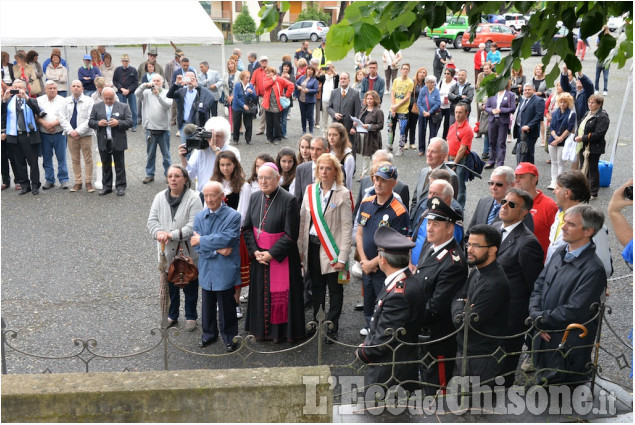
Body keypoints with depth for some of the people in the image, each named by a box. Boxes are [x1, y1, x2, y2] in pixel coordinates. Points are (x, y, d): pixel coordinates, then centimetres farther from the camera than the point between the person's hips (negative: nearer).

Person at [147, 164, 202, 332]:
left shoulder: (193, 198, -12)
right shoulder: (160, 197, 3)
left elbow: (193, 225, -19)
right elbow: (152, 220, 2)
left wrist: (172, 235, -24)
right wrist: (158, 232, -19)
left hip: (188, 253, -4)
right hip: (166, 252, 4)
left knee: (190, 287, 10)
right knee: (169, 285, 16)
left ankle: (191, 317, 27)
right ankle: (172, 316, 34)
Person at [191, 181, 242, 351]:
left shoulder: (233, 216, -10)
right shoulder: (199, 217, 4)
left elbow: (226, 239, -22)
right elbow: (196, 246, -3)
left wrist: (202, 240, -13)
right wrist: (217, 250, -17)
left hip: (225, 271, -4)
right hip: (206, 270, 4)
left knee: (227, 307, 7)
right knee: (207, 305, 17)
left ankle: (229, 337, 24)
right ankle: (209, 333, 36)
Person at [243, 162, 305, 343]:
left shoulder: (288, 200, -16)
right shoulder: (255, 198, 2)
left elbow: (291, 234, -16)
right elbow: (247, 227, 6)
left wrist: (271, 253, -16)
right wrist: (255, 251, -6)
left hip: (281, 257, -5)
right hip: (259, 257, 5)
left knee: (280, 293, 5)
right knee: (260, 292, 14)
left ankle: (280, 331, 21)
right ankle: (261, 329, 30)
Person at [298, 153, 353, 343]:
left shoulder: (343, 194, -9)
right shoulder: (310, 190, 4)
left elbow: (346, 227, -11)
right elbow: (303, 220, 8)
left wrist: (342, 257, -15)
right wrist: (300, 249, 4)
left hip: (332, 249, -4)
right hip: (313, 246, 4)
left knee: (335, 290, 7)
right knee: (316, 287, 15)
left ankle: (332, 330, 17)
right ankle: (317, 324, 29)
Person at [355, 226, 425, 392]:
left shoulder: (398, 294, -28)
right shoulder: (410, 282, 3)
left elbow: (384, 342, -23)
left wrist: (361, 352, -6)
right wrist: (367, 344, 5)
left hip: (389, 377, -9)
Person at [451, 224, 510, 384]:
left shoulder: (495, 284, -24)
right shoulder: (476, 272, 6)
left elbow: (463, 323, -24)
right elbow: (456, 298, 14)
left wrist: (460, 306, -5)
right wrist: (461, 303, -7)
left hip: (481, 360, -9)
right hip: (464, 351, 9)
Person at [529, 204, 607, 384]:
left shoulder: (593, 269, -21)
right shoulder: (561, 253, 4)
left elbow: (574, 312, -24)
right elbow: (539, 286, 8)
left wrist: (540, 319, -14)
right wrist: (536, 315, -9)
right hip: (544, 337, 8)